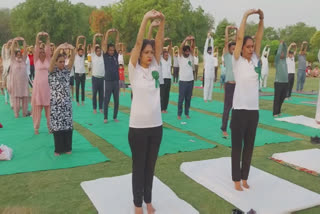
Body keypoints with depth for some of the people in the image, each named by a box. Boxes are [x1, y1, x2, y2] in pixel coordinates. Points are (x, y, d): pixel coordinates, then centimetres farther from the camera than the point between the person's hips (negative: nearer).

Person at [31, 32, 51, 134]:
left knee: (48, 106, 5)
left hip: (47, 85, 1)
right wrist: (37, 38, -11)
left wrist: (48, 39, -7)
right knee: (37, 106, 2)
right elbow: (36, 48, -4)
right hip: (38, 84, -1)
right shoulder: (36, 60, 6)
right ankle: (36, 127, 10)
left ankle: (50, 126, 15)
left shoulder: (48, 60, 9)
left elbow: (48, 48, 0)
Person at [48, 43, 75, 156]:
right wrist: (59, 48, -36)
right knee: (57, 126, 2)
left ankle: (67, 148, 19)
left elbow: (72, 60, -8)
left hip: (67, 103, 4)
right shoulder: (52, 71, -2)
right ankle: (58, 149, 14)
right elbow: (52, 59, -20)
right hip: (56, 103, -3)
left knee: (68, 125, 6)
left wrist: (72, 50, -28)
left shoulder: (66, 70, 7)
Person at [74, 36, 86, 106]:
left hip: (83, 73, 3)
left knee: (83, 88, 7)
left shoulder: (83, 55, 9)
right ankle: (77, 101, 7)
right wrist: (78, 39, -12)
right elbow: (76, 47, -7)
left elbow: (84, 47, 3)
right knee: (77, 88, 2)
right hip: (77, 73, -3)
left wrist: (84, 39, -3)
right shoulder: (76, 55, 1)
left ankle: (83, 100, 14)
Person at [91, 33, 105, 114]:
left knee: (102, 94, 8)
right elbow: (94, 45, -4)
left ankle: (101, 108, 18)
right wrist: (95, 36, -12)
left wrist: (103, 37, -9)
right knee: (94, 94, 5)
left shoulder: (103, 56, 7)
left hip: (102, 78, 2)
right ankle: (94, 108, 14)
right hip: (95, 78, -2)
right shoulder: (93, 56, 3)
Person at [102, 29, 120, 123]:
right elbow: (104, 44, -6)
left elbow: (117, 43, 6)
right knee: (106, 100, 3)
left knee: (116, 100, 7)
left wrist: (117, 33, -2)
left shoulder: (115, 55, 8)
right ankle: (105, 117, 12)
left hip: (116, 81, 3)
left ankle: (115, 117, 18)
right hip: (108, 81, -3)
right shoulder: (105, 55, 1)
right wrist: (107, 33, -10)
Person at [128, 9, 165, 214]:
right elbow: (138, 43, -15)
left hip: (156, 125, 4)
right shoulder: (134, 69, -4)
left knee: (150, 166, 16)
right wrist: (146, 19, -21)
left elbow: (159, 43, -4)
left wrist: (162, 21, -17)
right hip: (138, 126, -4)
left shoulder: (155, 67, 5)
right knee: (138, 167, 9)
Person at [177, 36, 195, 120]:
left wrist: (193, 40, -20)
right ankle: (179, 114, 10)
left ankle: (187, 113, 20)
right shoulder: (181, 57, -1)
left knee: (188, 98, 10)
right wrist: (186, 39, -27)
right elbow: (181, 47, -15)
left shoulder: (190, 56, 10)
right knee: (181, 98, 1)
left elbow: (192, 47, -2)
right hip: (183, 81, -4)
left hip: (190, 81, 4)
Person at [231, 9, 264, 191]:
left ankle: (245, 177, 26)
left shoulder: (255, 60, 8)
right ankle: (237, 179, 16)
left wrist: (261, 19, -4)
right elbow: (240, 38, -12)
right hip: (240, 109, -5)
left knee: (249, 146, 13)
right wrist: (246, 16, -9)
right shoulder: (237, 60, -4)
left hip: (254, 110, 5)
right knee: (237, 146, 5)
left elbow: (259, 39, 2)